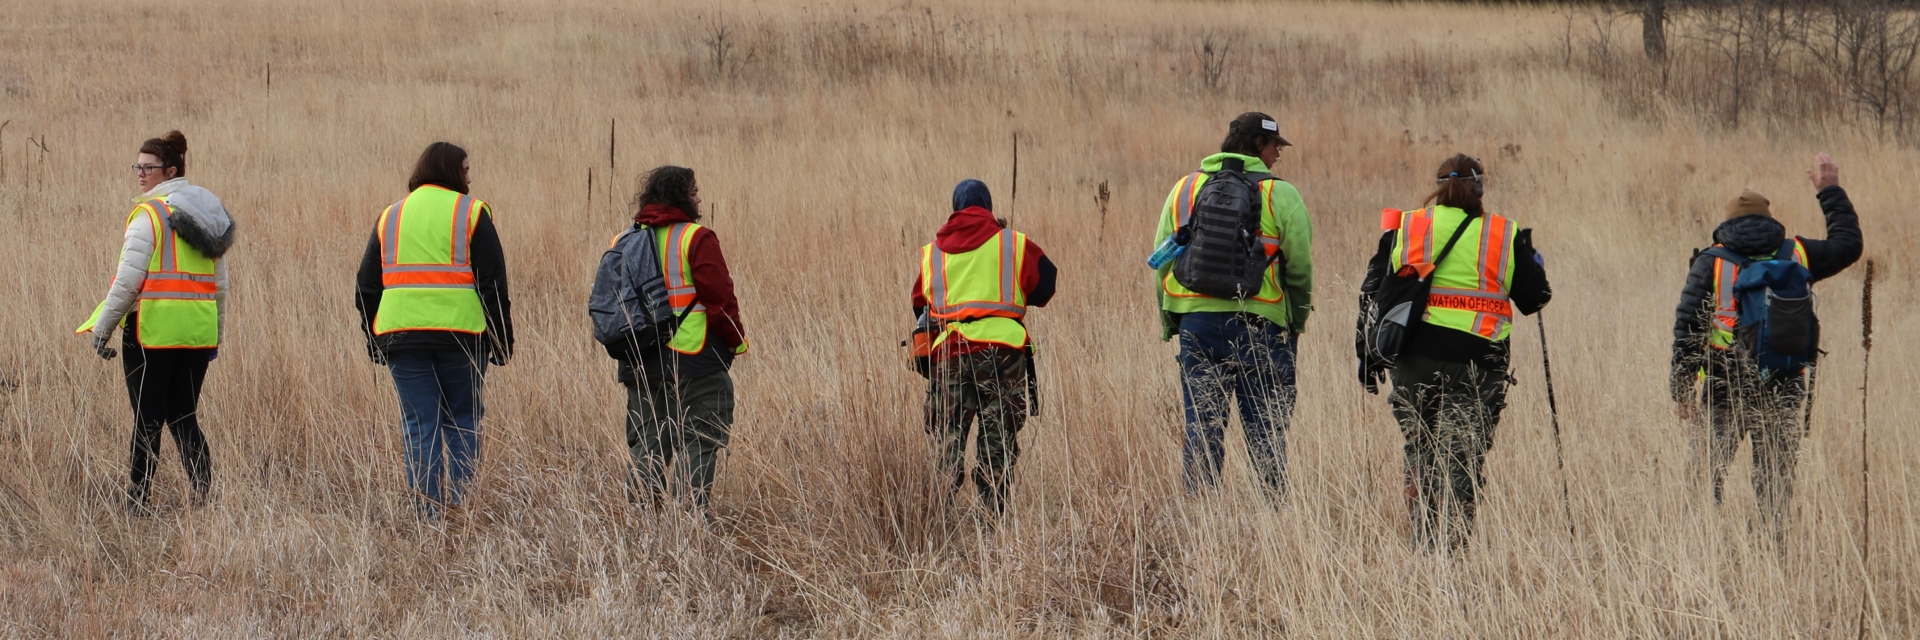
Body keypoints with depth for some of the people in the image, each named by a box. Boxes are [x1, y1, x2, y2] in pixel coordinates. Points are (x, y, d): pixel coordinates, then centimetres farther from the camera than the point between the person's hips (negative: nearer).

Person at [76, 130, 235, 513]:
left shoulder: (149, 214, -10)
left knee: (148, 419, 0)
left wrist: (102, 330, -7)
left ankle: (137, 502, 2)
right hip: (199, 330, 6)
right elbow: (220, 283, 15)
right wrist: (217, 332, 23)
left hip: (154, 328, -6)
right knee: (183, 418, 11)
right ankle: (204, 497, 0)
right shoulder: (209, 212, 12)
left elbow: (128, 280, -14)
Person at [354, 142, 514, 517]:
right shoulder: (471, 213, 2)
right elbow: (493, 282, -2)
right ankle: (458, 506, 2)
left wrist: (374, 343, 19)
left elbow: (367, 287, 15)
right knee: (463, 421, 9)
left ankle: (427, 512, -2)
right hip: (461, 332, -2)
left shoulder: (390, 217, 14)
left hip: (401, 335, 2)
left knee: (419, 426, 4)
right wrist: (501, 340, 2)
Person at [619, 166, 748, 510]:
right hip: (693, 361, -6)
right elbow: (720, 297, -13)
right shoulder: (696, 239, -8)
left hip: (640, 362, 6)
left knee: (647, 444, 11)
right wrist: (735, 341, 0)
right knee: (698, 443, -4)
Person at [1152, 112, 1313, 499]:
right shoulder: (1279, 194, -2)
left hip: (1195, 320, 3)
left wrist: (1169, 323, 18)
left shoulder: (1184, 190, 10)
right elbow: (1299, 264, -4)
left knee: (1202, 426, 7)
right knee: (1266, 426, 2)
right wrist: (1297, 321, 9)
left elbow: (1161, 261, 11)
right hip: (1258, 324, -3)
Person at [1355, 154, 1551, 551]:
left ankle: (1424, 545, 14)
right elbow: (1533, 299, 10)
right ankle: (1452, 544, -13)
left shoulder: (1403, 230, 7)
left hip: (1415, 361, 2)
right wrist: (1534, 262, 30)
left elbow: (1372, 295, 6)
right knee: (1462, 460, -2)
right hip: (1477, 365, -2)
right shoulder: (1505, 237, 3)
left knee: (1421, 458, 15)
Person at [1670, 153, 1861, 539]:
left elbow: (1687, 330, -3)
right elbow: (1849, 245, 22)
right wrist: (1831, 192, 32)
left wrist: (1682, 390, 2)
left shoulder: (1710, 264, 0)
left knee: (1706, 479, 3)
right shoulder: (1796, 255, 6)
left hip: (1723, 391, -2)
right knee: (1776, 482, 8)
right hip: (1783, 391, 2)